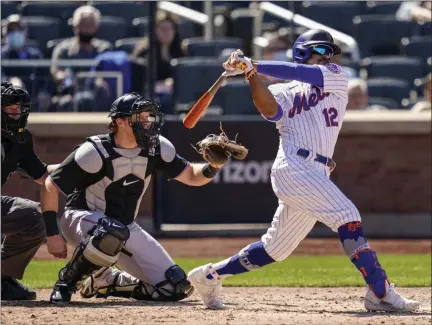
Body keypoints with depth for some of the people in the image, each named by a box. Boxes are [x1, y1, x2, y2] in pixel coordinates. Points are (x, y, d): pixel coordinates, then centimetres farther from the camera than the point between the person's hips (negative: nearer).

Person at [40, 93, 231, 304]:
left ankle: (103, 282, 12)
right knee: (113, 233, -43)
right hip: (81, 219, -6)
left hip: (126, 228, 6)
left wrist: (212, 168, -22)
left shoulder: (156, 147, -6)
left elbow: (191, 176, 0)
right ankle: (67, 281, -19)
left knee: (176, 287, -5)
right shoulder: (96, 152, -22)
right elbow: (50, 187, -17)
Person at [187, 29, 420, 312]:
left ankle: (211, 275, 25)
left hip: (317, 176, 6)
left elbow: (305, 75, 0)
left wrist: (255, 65, -5)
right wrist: (252, 75, -24)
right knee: (348, 217, -20)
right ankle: (381, 293, -24)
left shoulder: (337, 78, 18)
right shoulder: (283, 92, 11)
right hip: (294, 168, -6)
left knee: (275, 249, 12)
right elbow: (270, 109, -11)